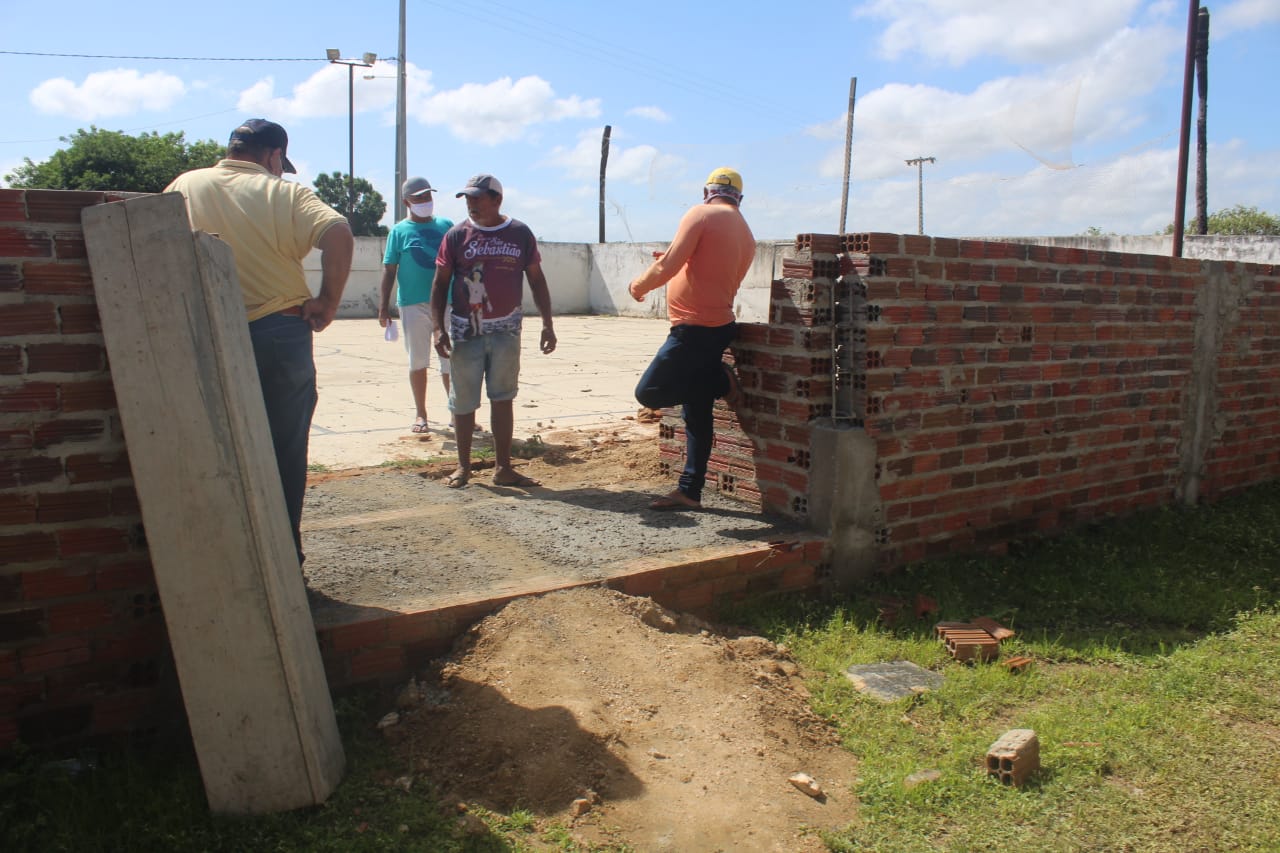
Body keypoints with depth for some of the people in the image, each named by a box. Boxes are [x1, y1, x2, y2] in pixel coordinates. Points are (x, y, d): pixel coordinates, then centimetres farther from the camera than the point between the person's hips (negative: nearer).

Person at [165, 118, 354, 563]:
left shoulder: (185, 186, 7)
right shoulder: (286, 193, -3)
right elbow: (338, 233, -19)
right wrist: (327, 301, -11)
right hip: (281, 331, -2)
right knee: (285, 452, 9)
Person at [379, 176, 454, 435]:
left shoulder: (446, 226, 10)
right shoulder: (399, 231, 4)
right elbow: (389, 268, 2)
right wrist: (384, 303, -5)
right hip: (413, 304, -1)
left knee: (451, 360, 4)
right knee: (417, 361, 5)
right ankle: (421, 414, 16)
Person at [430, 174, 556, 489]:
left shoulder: (520, 233, 3)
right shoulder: (456, 235, 1)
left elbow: (536, 280, 8)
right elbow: (440, 284, 2)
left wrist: (547, 324, 3)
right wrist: (438, 327, -7)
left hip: (506, 330, 1)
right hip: (465, 330, 0)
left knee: (503, 398, 3)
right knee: (463, 402, 3)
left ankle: (503, 468, 10)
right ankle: (463, 466, 17)